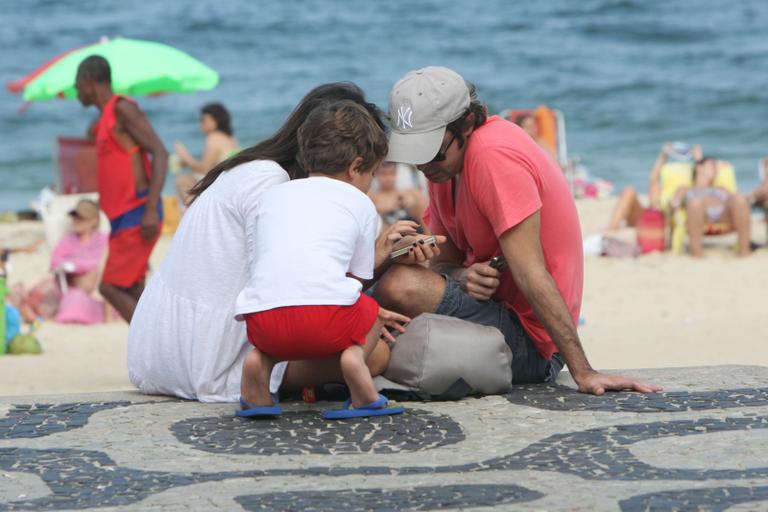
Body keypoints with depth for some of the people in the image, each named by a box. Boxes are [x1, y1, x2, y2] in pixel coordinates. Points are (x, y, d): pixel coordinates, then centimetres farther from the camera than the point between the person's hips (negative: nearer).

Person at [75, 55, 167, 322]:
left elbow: (160, 153, -17)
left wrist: (151, 209, -24)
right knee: (133, 293, 6)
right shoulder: (107, 118, 19)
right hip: (124, 219, 9)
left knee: (110, 287, -12)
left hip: (137, 216, -9)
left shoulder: (123, 109, -9)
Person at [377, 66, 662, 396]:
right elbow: (443, 262, 8)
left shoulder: (494, 153, -21)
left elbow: (531, 273, -24)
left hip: (531, 343, -9)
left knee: (401, 286, -27)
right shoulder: (444, 159, 7)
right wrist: (464, 276, -17)